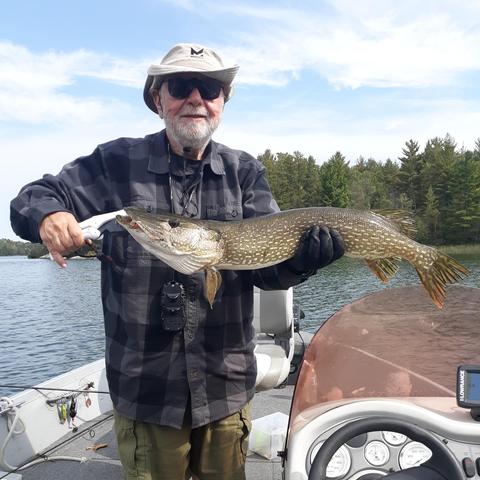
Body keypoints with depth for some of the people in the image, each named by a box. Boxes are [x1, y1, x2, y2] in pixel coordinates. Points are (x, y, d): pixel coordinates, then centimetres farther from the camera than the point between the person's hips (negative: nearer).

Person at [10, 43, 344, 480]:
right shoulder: (118, 162, -5)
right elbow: (33, 197, -1)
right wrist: (47, 216, -25)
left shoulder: (245, 172, 0)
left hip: (227, 387, 2)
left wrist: (304, 255, -28)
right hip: (143, 390, -2)